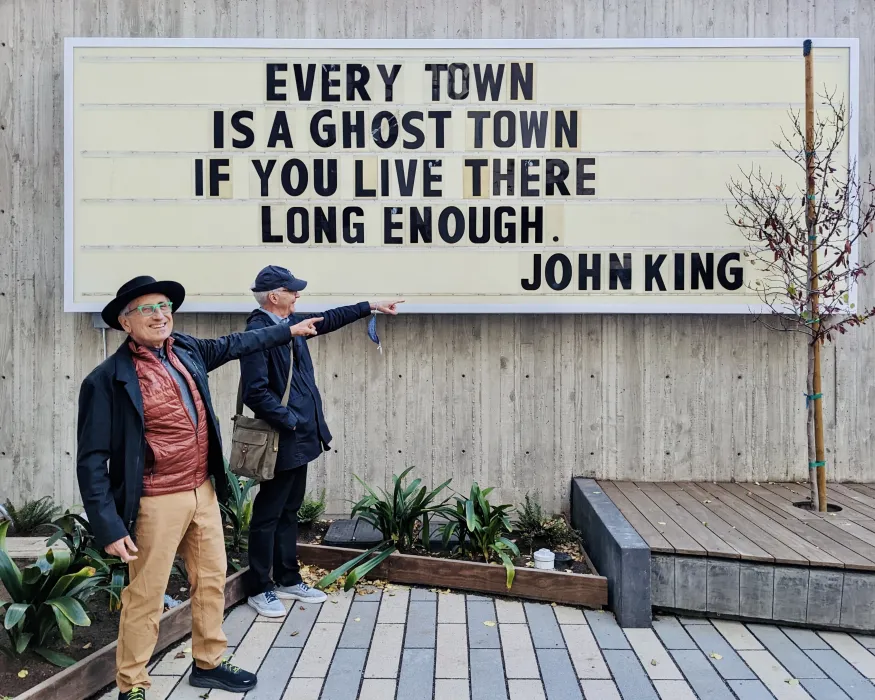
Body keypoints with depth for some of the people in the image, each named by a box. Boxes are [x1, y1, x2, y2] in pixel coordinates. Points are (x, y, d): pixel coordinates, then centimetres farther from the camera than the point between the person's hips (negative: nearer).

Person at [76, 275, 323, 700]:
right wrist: (109, 526, -17)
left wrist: (289, 330, 30)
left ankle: (208, 664, 36)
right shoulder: (109, 379, -15)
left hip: (203, 492, 7)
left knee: (212, 581, 17)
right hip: (157, 503, -7)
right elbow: (93, 460, -13)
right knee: (145, 598, 5)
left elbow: (234, 345, 23)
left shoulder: (186, 350, 3)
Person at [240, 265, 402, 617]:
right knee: (268, 515, 4)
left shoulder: (290, 323, 8)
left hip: (299, 438, 9)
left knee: (289, 511, 18)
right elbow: (256, 391, -24)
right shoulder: (259, 332, -19)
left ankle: (288, 580, 31)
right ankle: (259, 589, 19)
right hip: (281, 442, -9)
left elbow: (328, 319, 24)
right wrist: (289, 420, -17)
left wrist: (371, 306, 27)